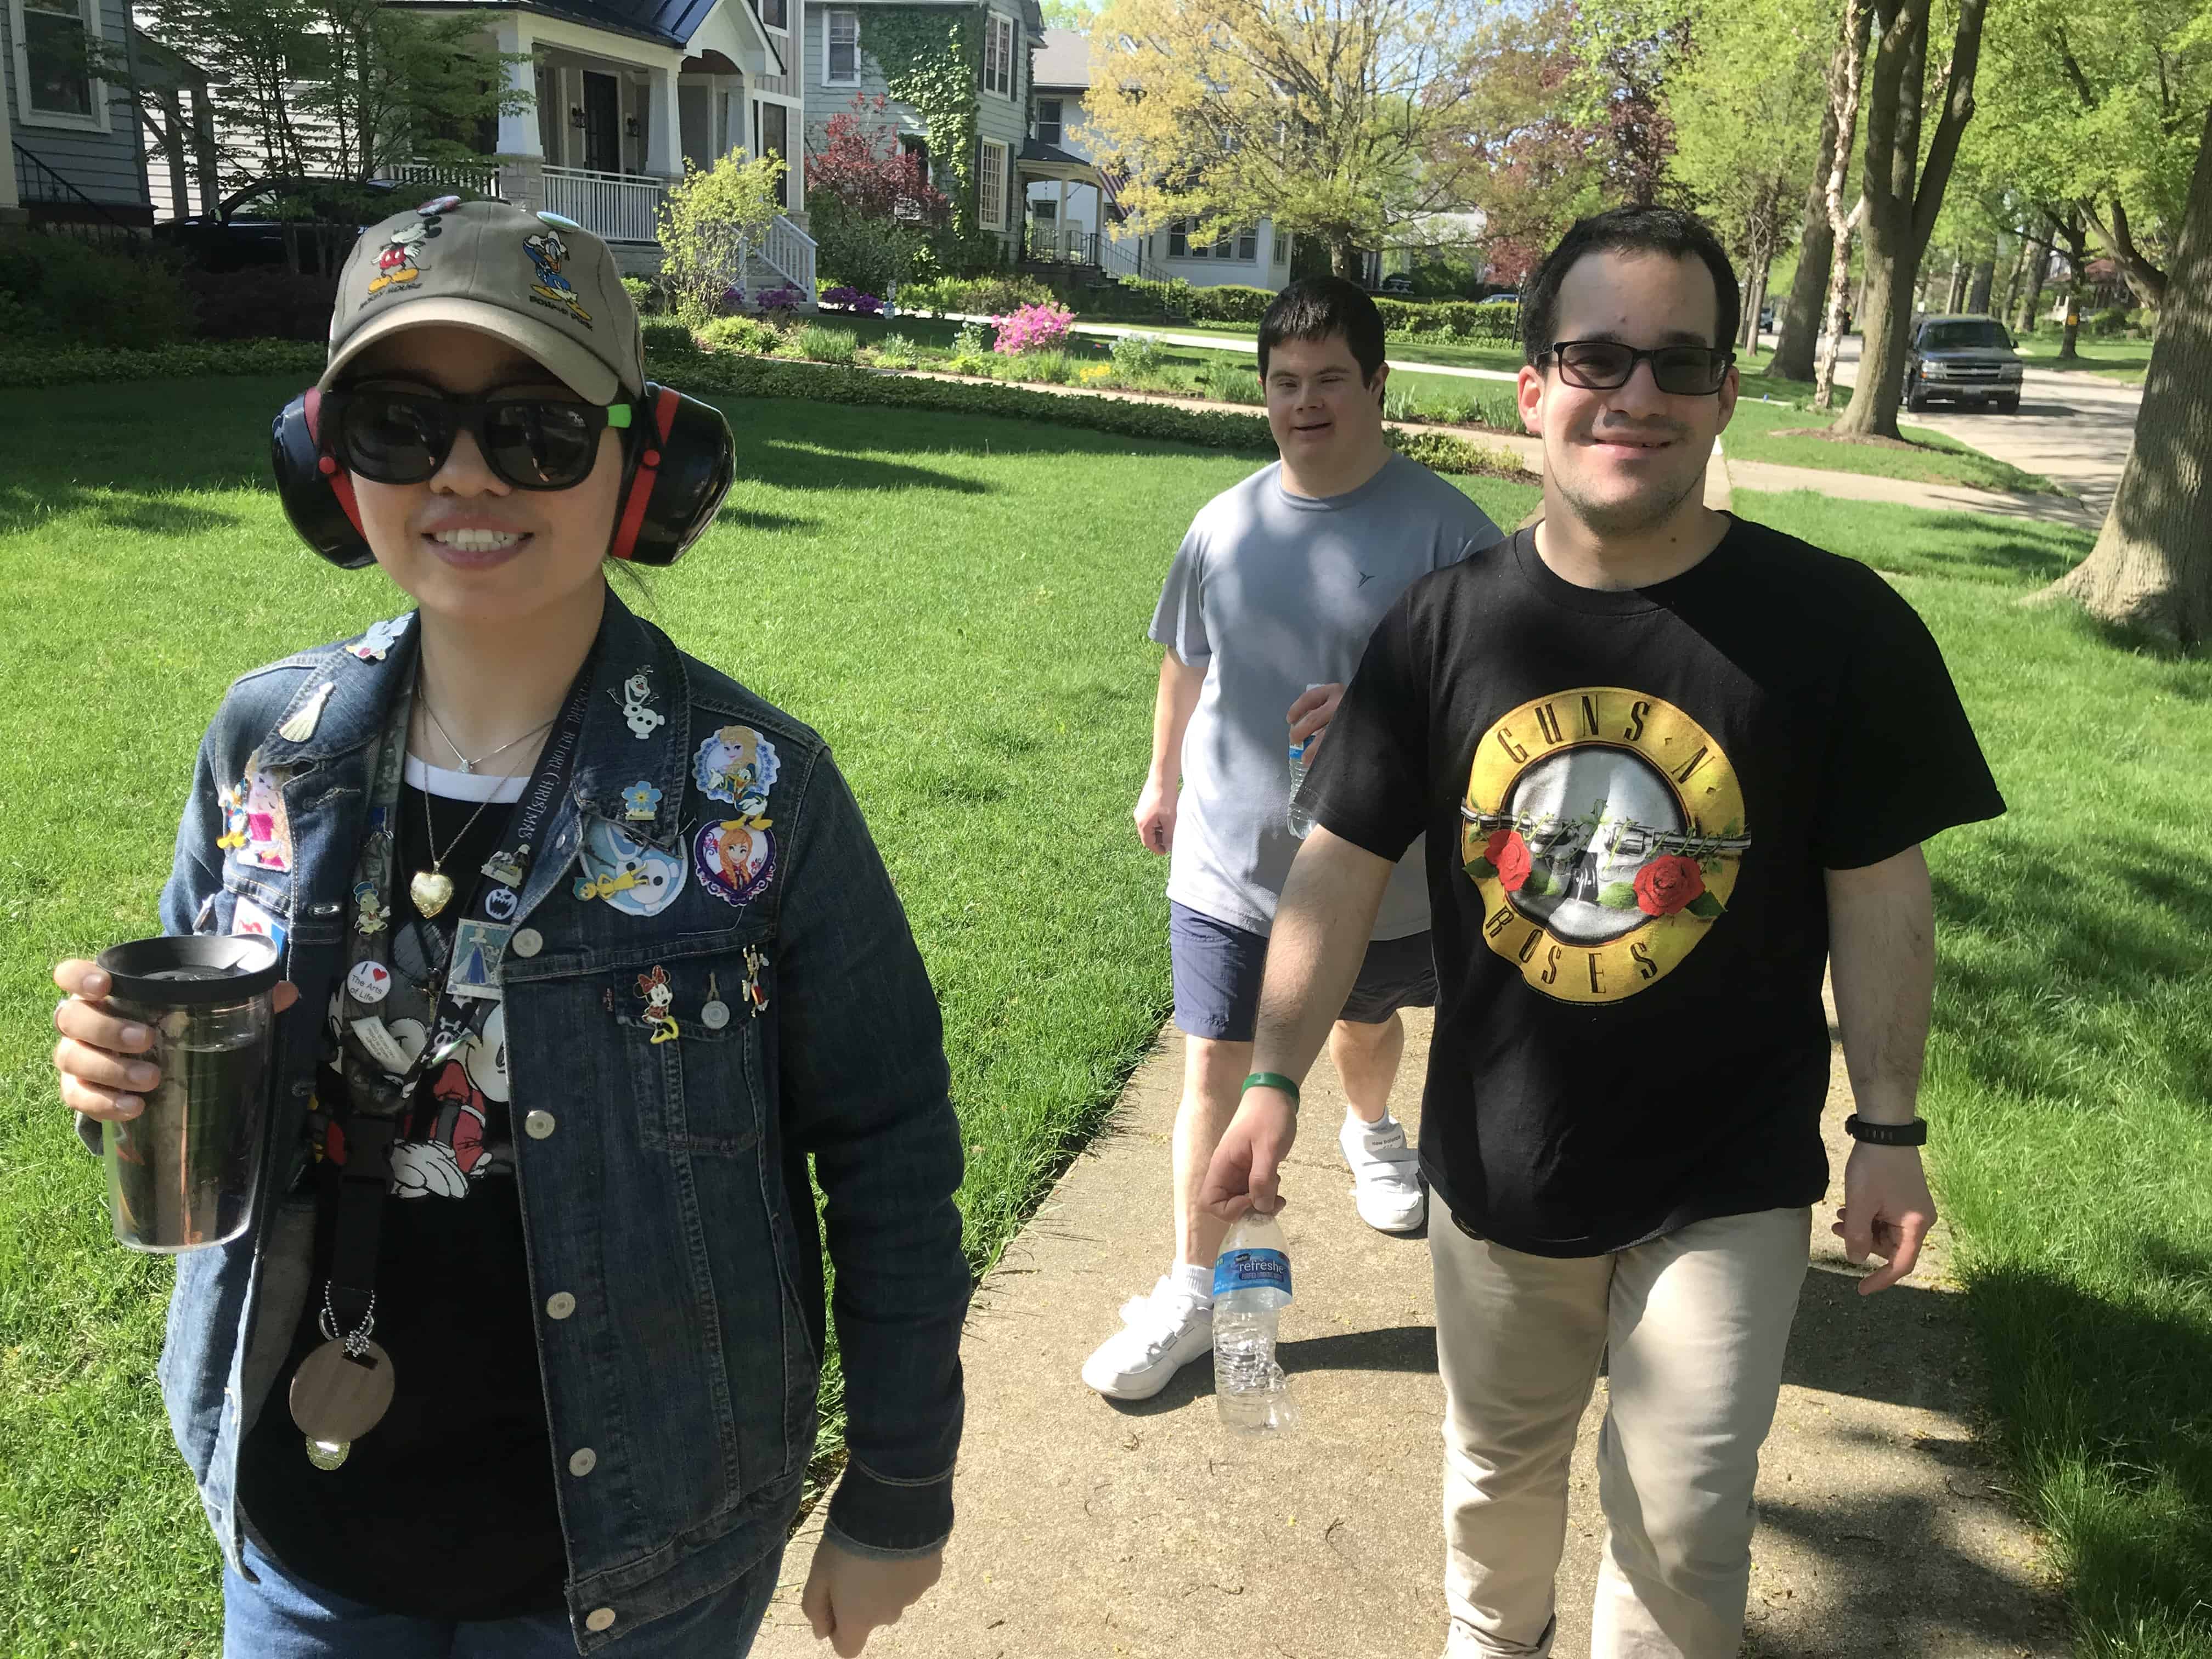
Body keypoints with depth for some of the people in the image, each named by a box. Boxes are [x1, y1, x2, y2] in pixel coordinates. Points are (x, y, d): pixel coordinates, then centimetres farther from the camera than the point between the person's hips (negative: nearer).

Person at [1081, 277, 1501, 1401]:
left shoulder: (1441, 527, -14)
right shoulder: (1225, 527, -1)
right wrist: (1163, 780, 22)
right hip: (1228, 861, 1)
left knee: (1367, 1023, 25)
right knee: (1215, 1070, 2)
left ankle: (1373, 1137, 60)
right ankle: (1191, 1296, 16)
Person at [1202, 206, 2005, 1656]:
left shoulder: (1837, 627, -13)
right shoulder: (1444, 624, -7)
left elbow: (1881, 896, -6)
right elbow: (1344, 865, -4)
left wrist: (1889, 1128, -2)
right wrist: (1276, 1080, -9)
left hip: (1727, 1181, -2)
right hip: (1499, 1163, 3)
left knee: (1684, 1524, 9)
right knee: (1498, 1471, 24)